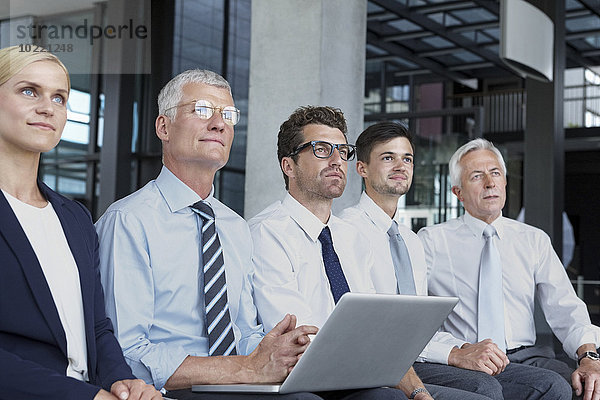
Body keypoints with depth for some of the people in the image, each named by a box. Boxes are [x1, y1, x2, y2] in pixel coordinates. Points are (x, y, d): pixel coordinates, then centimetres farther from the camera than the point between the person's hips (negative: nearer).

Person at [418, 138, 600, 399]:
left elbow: (566, 311, 7)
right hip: (465, 366, -4)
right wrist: (459, 352, -25)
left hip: (526, 357, 4)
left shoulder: (535, 241, 16)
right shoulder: (432, 241, 4)